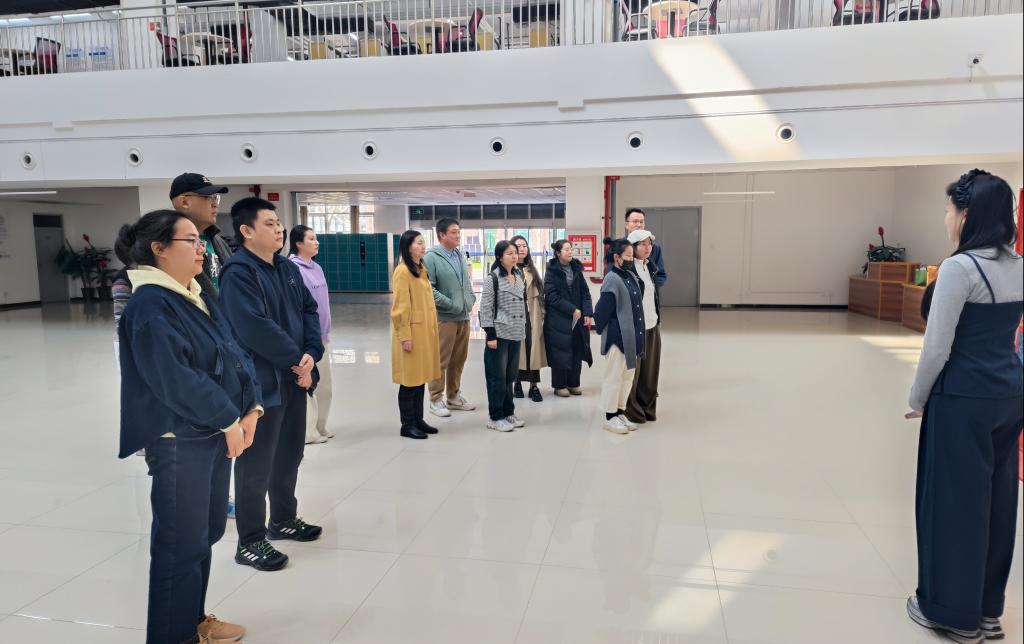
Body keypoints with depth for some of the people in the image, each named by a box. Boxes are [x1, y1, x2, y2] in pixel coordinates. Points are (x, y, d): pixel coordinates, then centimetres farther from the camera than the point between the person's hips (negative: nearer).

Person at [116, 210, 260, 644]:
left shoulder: (198, 296, 11)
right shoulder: (149, 306, -16)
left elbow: (234, 353, 9)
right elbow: (173, 378, -22)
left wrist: (250, 408, -3)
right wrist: (228, 419, -17)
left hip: (214, 434, 9)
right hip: (178, 440, -8)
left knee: (205, 533, 18)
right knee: (182, 542, 4)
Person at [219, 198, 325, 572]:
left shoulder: (288, 269, 11)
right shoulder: (238, 273, -16)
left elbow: (309, 310, 9)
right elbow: (255, 327, -24)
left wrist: (311, 353, -8)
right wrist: (296, 359, -16)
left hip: (294, 378, 8)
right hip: (262, 382, -8)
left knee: (290, 454, 19)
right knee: (256, 464, 2)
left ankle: (284, 519, 36)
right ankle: (250, 542, 15)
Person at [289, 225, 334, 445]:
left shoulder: (317, 268, 11)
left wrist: (326, 331, 16)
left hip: (322, 335, 9)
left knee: (323, 384, 16)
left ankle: (319, 426, 30)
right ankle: (308, 431, 12)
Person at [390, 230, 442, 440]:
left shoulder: (421, 269, 14)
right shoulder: (402, 271, -13)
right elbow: (400, 308, -16)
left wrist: (431, 330, 17)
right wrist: (404, 336, -18)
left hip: (425, 331, 9)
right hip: (412, 332, -8)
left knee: (421, 377, 13)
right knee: (410, 379, -1)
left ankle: (418, 420, 21)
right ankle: (407, 424, 8)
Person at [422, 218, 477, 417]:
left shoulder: (460, 255, 13)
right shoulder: (431, 257, -11)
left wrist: (471, 299, 6)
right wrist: (451, 304, -17)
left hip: (463, 317, 7)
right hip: (444, 317, -7)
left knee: (458, 360, 14)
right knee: (441, 361, 0)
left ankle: (453, 396, 27)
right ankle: (436, 400, 12)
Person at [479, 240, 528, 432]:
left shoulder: (519, 276, 10)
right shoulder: (492, 278, -10)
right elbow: (485, 308, -12)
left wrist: (523, 330, 14)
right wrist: (490, 335, -15)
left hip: (515, 334, 6)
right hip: (499, 334, -6)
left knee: (510, 376, 13)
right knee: (497, 377, 1)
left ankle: (508, 413, 24)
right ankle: (495, 417, 10)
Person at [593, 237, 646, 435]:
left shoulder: (631, 276, 9)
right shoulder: (612, 280, -17)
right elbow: (602, 310, -18)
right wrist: (601, 329, -6)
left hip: (631, 337, 8)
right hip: (617, 337, -8)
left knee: (627, 376, 15)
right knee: (614, 377, 1)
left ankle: (620, 413, 27)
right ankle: (610, 418, 13)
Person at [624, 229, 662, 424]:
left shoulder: (651, 267, 12)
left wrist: (658, 319, 17)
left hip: (652, 326, 7)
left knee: (650, 369, 12)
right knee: (632, 370, 2)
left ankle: (647, 407, 24)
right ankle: (631, 410, 13)